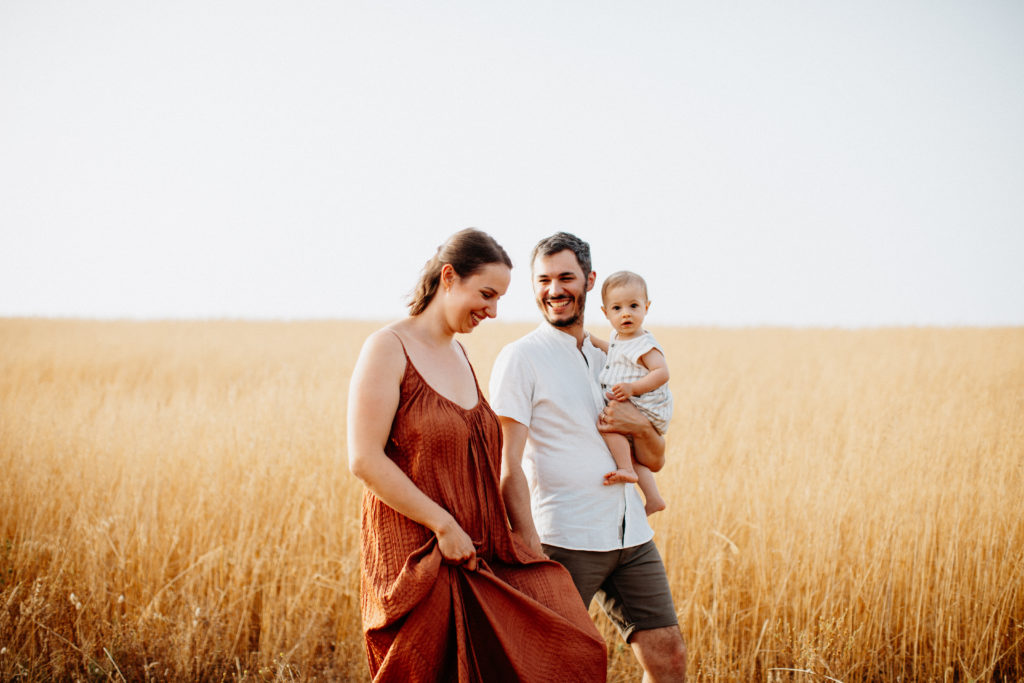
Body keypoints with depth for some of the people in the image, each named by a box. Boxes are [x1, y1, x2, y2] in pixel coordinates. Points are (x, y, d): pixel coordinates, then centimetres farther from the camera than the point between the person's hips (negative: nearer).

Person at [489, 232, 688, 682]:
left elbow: (655, 460, 19)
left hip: (631, 537, 6)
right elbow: (507, 467, -12)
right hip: (564, 542, -6)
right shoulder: (520, 358, -4)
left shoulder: (609, 359, 16)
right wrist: (532, 551, -21)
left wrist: (639, 426, -4)